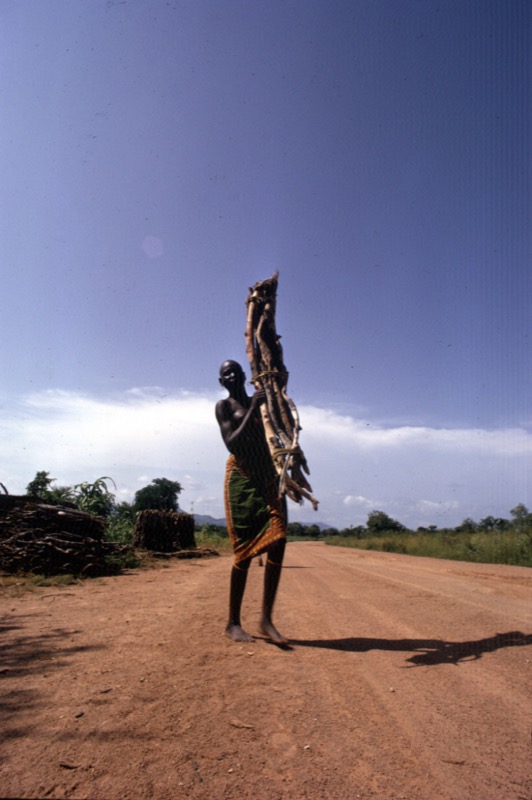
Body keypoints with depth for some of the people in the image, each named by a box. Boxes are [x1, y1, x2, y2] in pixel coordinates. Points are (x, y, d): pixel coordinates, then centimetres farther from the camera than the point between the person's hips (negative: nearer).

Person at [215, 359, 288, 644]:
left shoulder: (260, 402, 18)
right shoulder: (224, 406, 2)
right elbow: (231, 443, -12)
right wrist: (253, 410, -18)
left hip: (269, 479, 5)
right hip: (241, 479, -5)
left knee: (277, 545, -5)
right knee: (245, 550, -4)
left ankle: (266, 618, 5)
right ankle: (233, 622, 10)